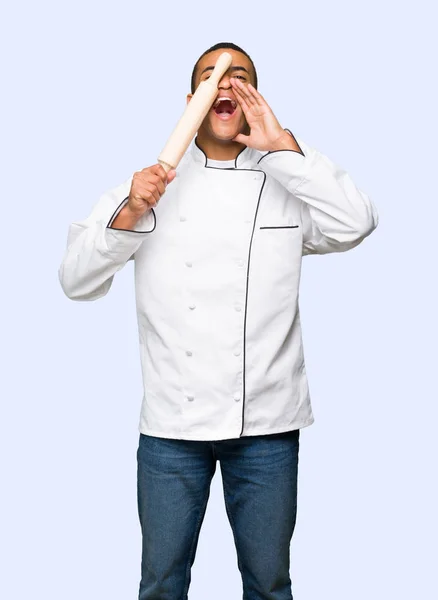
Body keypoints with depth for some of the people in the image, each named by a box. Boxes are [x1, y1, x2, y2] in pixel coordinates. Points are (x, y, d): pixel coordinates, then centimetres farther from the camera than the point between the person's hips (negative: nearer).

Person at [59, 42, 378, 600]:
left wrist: (282, 145, -14)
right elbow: (77, 279, 1)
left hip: (266, 423, 0)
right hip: (172, 421, 1)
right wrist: (130, 213, -14)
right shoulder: (149, 185, 4)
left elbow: (355, 223, -14)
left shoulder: (286, 185, 5)